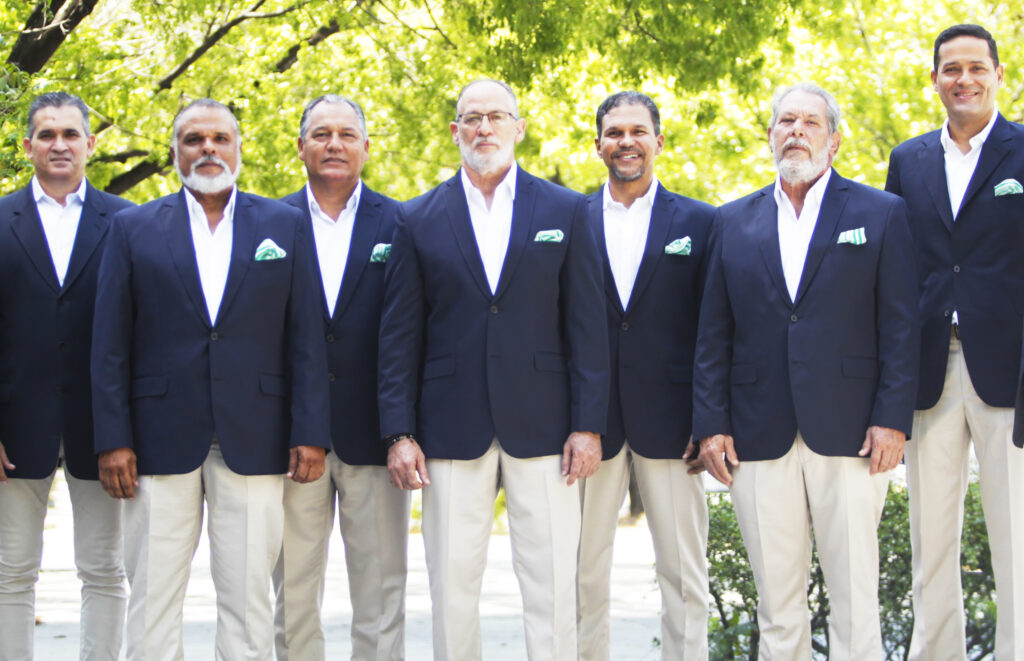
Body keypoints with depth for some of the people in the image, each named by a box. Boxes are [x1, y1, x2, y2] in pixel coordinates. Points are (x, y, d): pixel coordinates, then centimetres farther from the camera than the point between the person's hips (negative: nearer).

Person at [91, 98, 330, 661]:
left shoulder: (285, 226, 10)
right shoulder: (133, 229, 8)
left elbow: (305, 339, 6)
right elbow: (110, 346, 4)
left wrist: (310, 432, -2)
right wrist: (113, 440, -5)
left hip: (253, 441, 0)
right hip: (160, 441, 0)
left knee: (248, 599, 2)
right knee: (152, 601, 1)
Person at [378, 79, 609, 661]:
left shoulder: (565, 212, 7)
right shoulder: (419, 220, 7)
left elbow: (588, 327, 4)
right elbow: (400, 336, 6)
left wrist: (588, 425, -3)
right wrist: (400, 433, -2)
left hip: (543, 430, 0)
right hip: (452, 432, 1)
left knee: (554, 587, -1)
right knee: (453, 587, 3)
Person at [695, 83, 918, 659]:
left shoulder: (881, 214, 5)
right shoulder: (734, 222, 13)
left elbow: (901, 326, 1)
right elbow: (713, 335, 11)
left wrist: (893, 419, -8)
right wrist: (711, 424, 2)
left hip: (848, 436, -2)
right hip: (760, 438, 2)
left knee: (856, 601, -1)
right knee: (776, 605, 6)